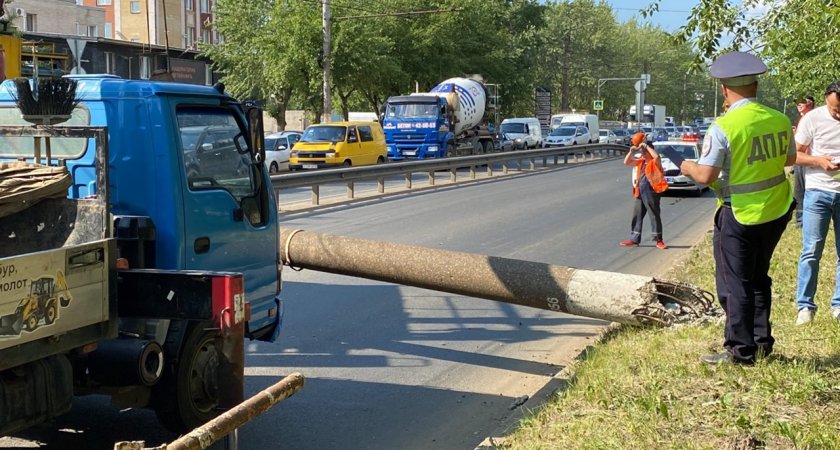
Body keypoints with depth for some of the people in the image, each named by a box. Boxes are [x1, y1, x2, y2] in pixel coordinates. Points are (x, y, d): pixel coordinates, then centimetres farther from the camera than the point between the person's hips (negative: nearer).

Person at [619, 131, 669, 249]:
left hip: (651, 192, -7)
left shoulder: (655, 162, -7)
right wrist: (632, 151, -1)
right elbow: (627, 162, 14)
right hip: (640, 192, 7)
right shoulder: (640, 161, 13)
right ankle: (634, 239, 17)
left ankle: (658, 240, 7)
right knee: (637, 215, 10)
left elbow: (656, 156, -29)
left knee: (655, 216, 0)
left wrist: (646, 146, -20)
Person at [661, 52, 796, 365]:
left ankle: (740, 351, 9)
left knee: (734, 284, 5)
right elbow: (790, 158, 14)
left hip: (740, 215, -6)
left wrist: (685, 166, -1)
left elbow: (705, 176, -20)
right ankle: (762, 342, 29)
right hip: (777, 211, 6)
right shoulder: (780, 120, -2)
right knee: (758, 279, 22)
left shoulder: (723, 127, -20)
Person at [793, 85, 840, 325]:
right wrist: (819, 161, -18)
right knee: (811, 251, -3)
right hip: (818, 192, -2)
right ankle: (805, 306, 4)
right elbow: (794, 154, -1)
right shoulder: (812, 119, -6)